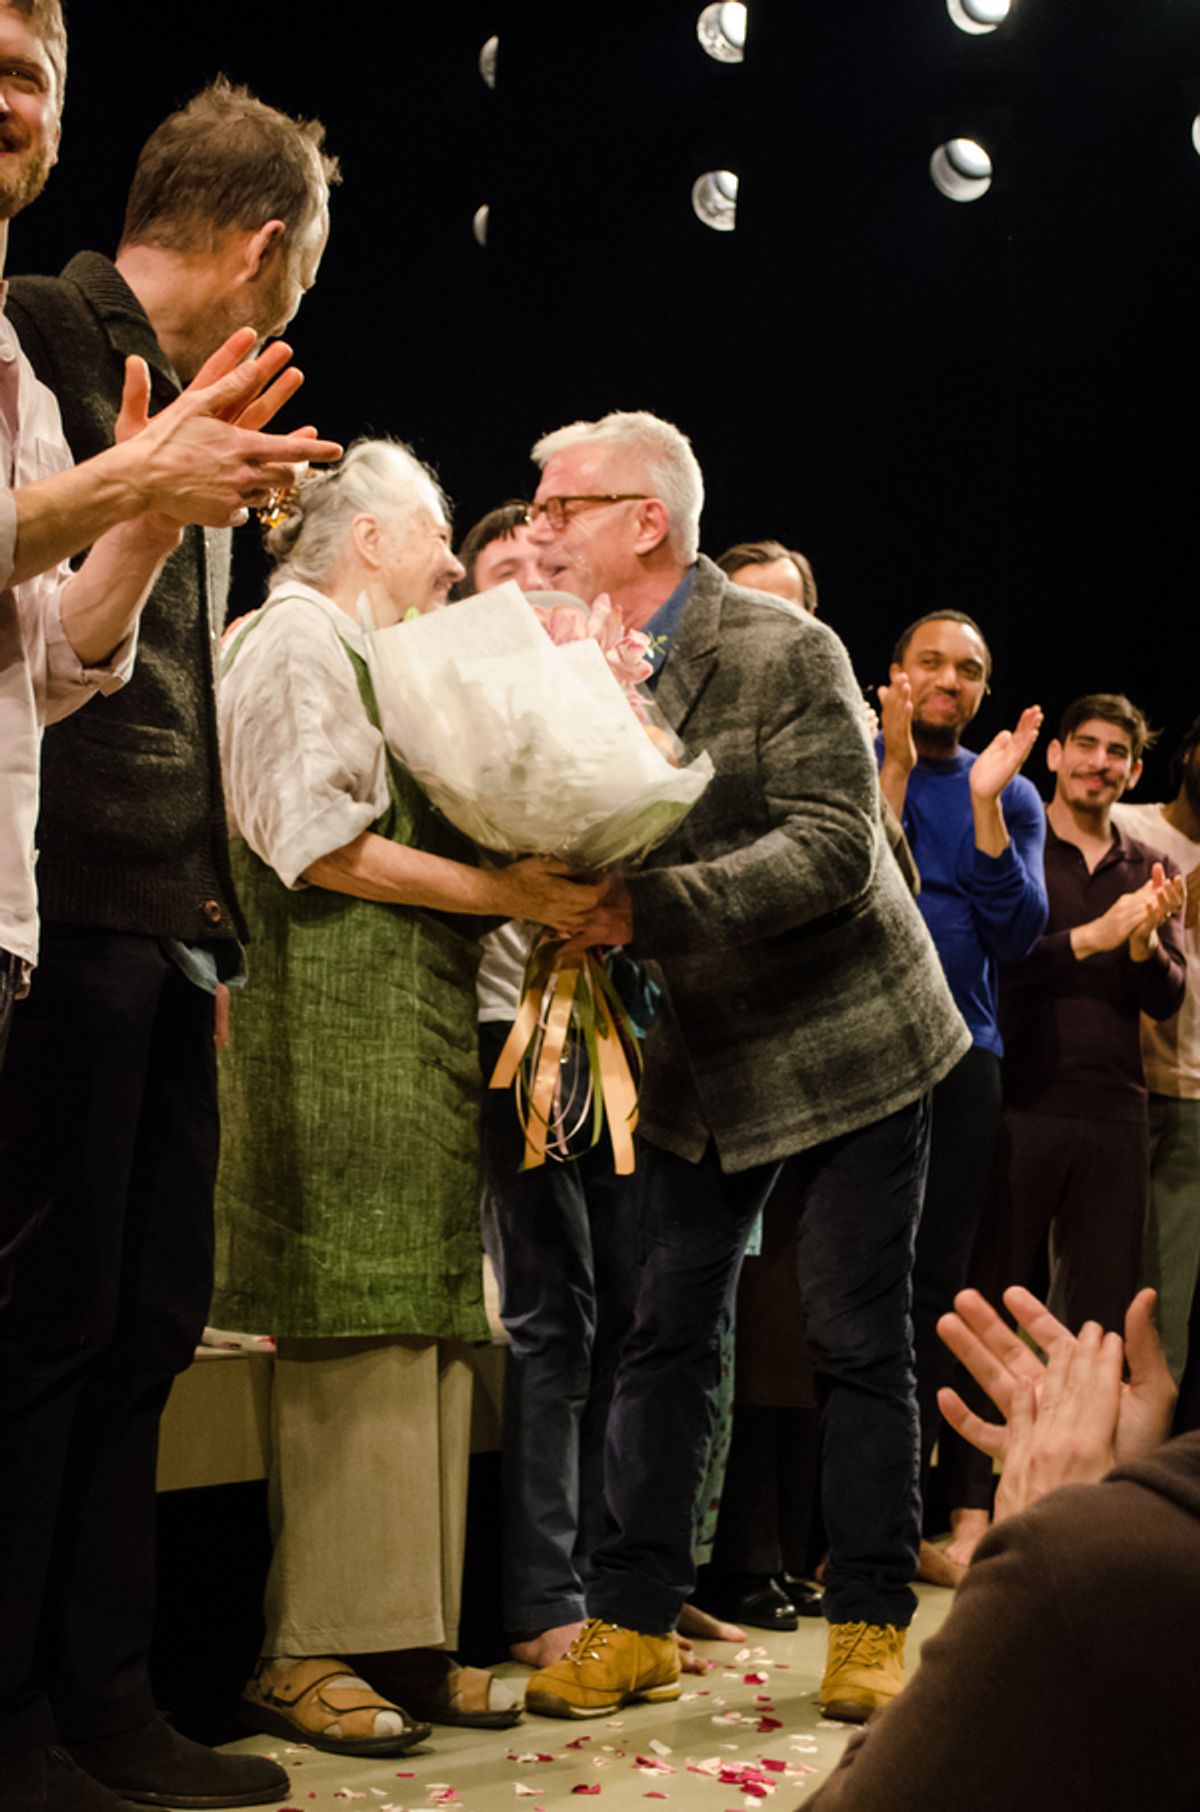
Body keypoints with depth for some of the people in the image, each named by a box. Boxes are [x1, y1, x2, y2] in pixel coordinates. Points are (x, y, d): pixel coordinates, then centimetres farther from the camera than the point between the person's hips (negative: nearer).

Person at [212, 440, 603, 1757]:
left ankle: (401, 1636, 8)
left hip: (417, 1029, 10)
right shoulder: (296, 634, -2)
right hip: (337, 1021, -10)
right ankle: (308, 1650, -6)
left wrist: (540, 883, 11)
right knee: (353, 1327, -12)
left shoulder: (383, 659, 28)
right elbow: (315, 844, -14)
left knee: (424, 1325, 5)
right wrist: (502, 892, -14)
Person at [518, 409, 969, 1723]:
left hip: (848, 1039, -5)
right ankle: (633, 1620, 14)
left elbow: (832, 850, -25)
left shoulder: (783, 652, -17)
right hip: (704, 1053, 5)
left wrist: (645, 907, -33)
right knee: (666, 1332, 5)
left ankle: (869, 1628, 15)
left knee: (859, 1341, 2)